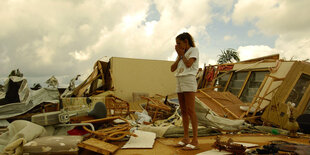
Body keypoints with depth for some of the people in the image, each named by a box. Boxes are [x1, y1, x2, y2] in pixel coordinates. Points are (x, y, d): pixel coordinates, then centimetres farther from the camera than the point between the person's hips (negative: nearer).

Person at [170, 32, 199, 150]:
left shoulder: (194, 50, 3)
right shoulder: (181, 54, 22)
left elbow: (188, 64, -14)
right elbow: (172, 69, 12)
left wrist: (181, 54, 1)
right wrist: (179, 56, 5)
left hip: (189, 81, -7)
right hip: (179, 82, 7)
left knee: (190, 110, -12)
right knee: (183, 111, 5)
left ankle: (195, 141, -10)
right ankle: (186, 138, 11)